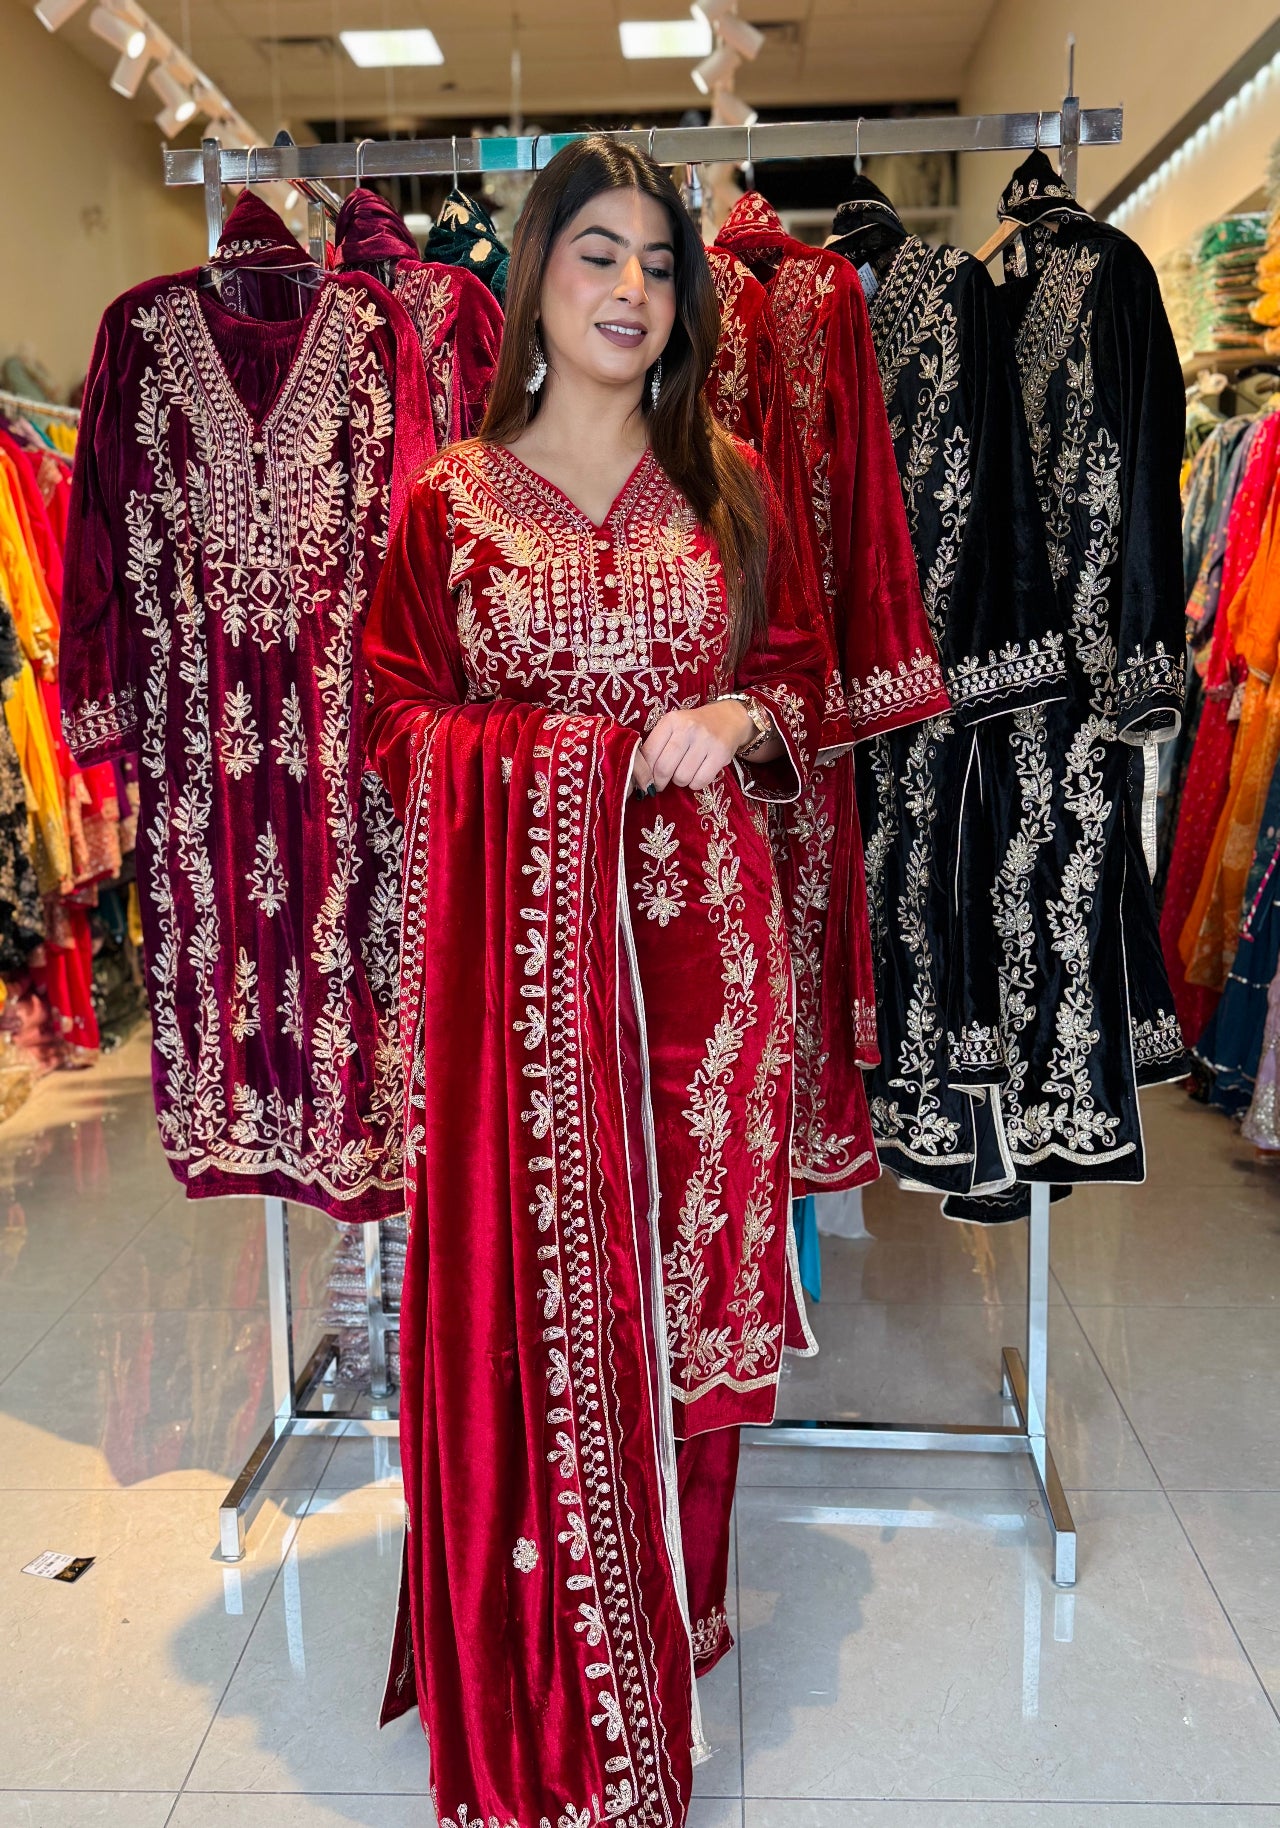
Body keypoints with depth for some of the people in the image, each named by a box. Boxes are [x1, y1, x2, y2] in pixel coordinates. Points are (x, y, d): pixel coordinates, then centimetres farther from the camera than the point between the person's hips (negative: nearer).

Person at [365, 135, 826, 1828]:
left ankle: (678, 1614, 32)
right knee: (529, 1291, 1)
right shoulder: (451, 497, 5)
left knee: (685, 1275, 9)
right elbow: (405, 728, 0)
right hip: (519, 944, -2)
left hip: (699, 933, 2)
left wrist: (743, 722, -8)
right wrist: (625, 748, -11)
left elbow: (802, 686, 16)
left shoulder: (732, 487, 11)